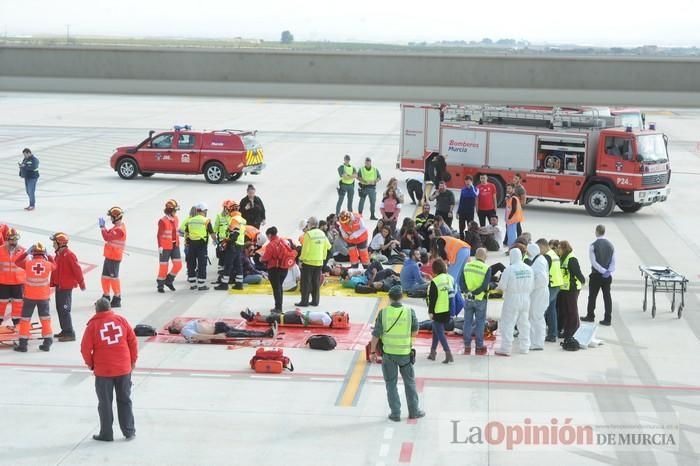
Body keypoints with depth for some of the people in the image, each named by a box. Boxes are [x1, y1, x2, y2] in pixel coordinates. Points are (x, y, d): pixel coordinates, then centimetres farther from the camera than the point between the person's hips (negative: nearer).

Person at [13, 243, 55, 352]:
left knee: (25, 319, 9)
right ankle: (47, 342, 16)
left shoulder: (28, 264, -12)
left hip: (29, 297, -1)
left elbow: (17, 262, 7)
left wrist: (26, 252, 10)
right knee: (45, 319, 14)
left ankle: (23, 344, 9)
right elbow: (53, 265, 15)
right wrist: (48, 256, 18)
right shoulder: (48, 264, -9)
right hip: (43, 297, 1)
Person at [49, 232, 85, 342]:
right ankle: (65, 330, 26)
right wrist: (52, 283, 19)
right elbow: (54, 269, 19)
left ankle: (70, 333, -7)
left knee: (64, 310, -10)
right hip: (59, 286, 10)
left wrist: (81, 283, -16)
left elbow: (77, 270, -19)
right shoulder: (58, 254, 12)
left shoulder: (69, 255, -18)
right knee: (59, 308, 15)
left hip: (66, 287, -10)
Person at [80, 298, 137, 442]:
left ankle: (106, 434, 13)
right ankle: (129, 432, 16)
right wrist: (133, 360, 14)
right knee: (124, 400, 14)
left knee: (105, 403, 9)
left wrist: (90, 364, 12)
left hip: (103, 370, -2)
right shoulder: (121, 320, 0)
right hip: (124, 369, 2)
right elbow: (133, 341, 2)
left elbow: (85, 348, -5)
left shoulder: (93, 325, -7)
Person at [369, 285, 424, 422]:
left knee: (391, 384, 11)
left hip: (388, 353, -1)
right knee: (409, 382, 16)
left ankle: (395, 413, 14)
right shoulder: (410, 312, -10)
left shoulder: (383, 313, -11)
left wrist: (373, 351, 1)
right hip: (405, 353, 1)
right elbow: (415, 332, 0)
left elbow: (376, 334, -9)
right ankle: (414, 411, 24)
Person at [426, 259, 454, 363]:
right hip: (448, 311, 7)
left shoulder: (435, 281, -17)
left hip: (438, 312, -7)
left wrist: (430, 311, -7)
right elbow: (453, 294, 12)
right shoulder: (450, 278, 5)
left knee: (440, 332, -2)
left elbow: (432, 298, -15)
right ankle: (433, 352, 29)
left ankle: (448, 354, -12)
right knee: (436, 330, 21)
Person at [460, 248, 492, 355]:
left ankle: (467, 347, 14)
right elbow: (484, 286, -18)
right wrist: (474, 293, -13)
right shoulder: (487, 269, -11)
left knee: (467, 322, 10)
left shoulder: (467, 266, 0)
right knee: (480, 323, 7)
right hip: (480, 300, -3)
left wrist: (467, 292, -13)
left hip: (468, 299, 3)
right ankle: (479, 347, 11)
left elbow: (461, 281, -5)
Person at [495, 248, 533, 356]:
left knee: (507, 324, 0)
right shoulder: (529, 269, 1)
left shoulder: (509, 269, -17)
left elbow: (502, 286, -15)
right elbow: (531, 287, 6)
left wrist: (499, 286, 6)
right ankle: (525, 347, 22)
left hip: (512, 299, -6)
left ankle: (506, 348, -2)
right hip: (525, 299, 6)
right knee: (524, 324, 15)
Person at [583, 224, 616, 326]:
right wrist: (609, 272, -6)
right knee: (607, 296, 6)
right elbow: (613, 262, 2)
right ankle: (608, 319, 6)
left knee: (592, 296, 9)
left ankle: (590, 316, 20)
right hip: (608, 276, 4)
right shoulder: (611, 245, 3)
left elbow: (593, 262, -16)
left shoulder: (593, 246, -12)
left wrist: (603, 271, -15)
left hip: (596, 275, -4)